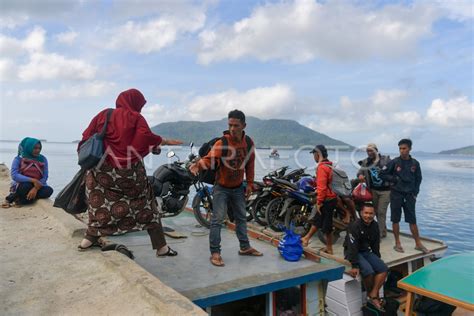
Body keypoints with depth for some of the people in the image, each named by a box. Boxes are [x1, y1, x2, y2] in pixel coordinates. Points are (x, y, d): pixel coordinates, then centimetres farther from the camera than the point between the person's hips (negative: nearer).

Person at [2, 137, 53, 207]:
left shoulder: (43, 159, 0)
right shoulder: (19, 159, -5)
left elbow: (45, 177, -7)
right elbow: (14, 176, -17)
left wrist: (36, 188, -25)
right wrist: (33, 180, -27)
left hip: (37, 186, 3)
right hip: (20, 186, -3)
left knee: (49, 190, -29)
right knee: (27, 185, -38)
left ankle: (18, 200, -21)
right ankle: (10, 198, -10)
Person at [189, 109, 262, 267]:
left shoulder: (248, 142, -6)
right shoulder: (221, 143, -21)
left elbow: (250, 163, 4)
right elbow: (209, 158, -36)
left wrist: (249, 183, 4)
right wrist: (199, 164, -57)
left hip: (238, 187, 5)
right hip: (221, 187, -5)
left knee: (241, 217, 16)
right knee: (217, 219, -7)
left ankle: (245, 247, 32)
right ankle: (215, 252, 4)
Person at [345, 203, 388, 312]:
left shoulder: (375, 225, 0)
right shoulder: (354, 226, -23)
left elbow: (375, 244, 12)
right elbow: (352, 247, -27)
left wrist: (377, 259, 11)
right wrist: (355, 266, -29)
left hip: (366, 251, 7)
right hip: (352, 252, -7)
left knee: (383, 268, -10)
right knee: (368, 271, -27)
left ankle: (373, 296, -8)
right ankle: (373, 295, 1)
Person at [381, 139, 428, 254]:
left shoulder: (415, 163, 2)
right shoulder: (394, 162, -4)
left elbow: (418, 179, 12)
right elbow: (382, 174, 0)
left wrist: (415, 193, 4)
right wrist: (394, 179, -11)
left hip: (409, 195, 1)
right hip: (396, 194, -1)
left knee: (412, 220, 4)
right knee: (395, 220, 4)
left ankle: (418, 244, 15)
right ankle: (397, 243, 15)